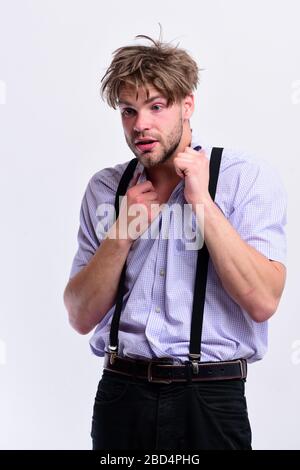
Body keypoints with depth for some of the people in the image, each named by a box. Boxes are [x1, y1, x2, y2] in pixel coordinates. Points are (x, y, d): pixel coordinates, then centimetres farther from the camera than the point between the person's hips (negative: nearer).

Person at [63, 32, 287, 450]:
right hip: (120, 394, 3)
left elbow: (262, 302, -16)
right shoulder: (104, 189, 4)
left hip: (210, 399, -2)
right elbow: (82, 317, 1)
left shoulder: (249, 177, -6)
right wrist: (123, 231, -11)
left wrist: (202, 199, -17)